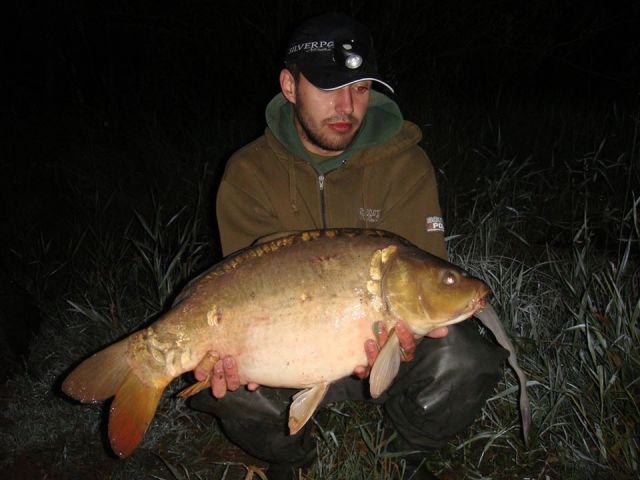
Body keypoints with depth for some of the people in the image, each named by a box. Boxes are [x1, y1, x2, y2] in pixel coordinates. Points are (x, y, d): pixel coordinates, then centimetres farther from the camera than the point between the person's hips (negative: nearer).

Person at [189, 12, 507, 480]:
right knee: (224, 384, -28)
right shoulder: (249, 172, -9)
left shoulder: (404, 162, -10)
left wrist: (401, 336, -40)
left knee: (462, 360, -29)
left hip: (383, 347, 0)